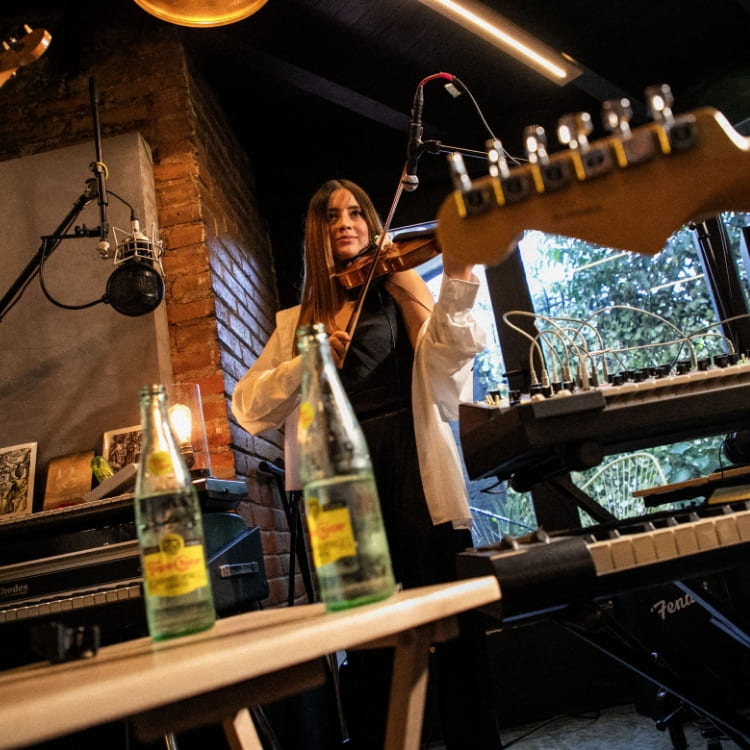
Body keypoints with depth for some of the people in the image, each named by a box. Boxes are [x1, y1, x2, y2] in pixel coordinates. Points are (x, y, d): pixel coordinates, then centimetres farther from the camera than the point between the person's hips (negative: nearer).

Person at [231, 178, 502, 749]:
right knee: (366, 645, 6)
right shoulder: (299, 321, 19)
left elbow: (448, 355, -6)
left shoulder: (402, 292, 14)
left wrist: (458, 281, -22)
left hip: (416, 473, -2)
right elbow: (249, 409, 10)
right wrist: (303, 363, -6)